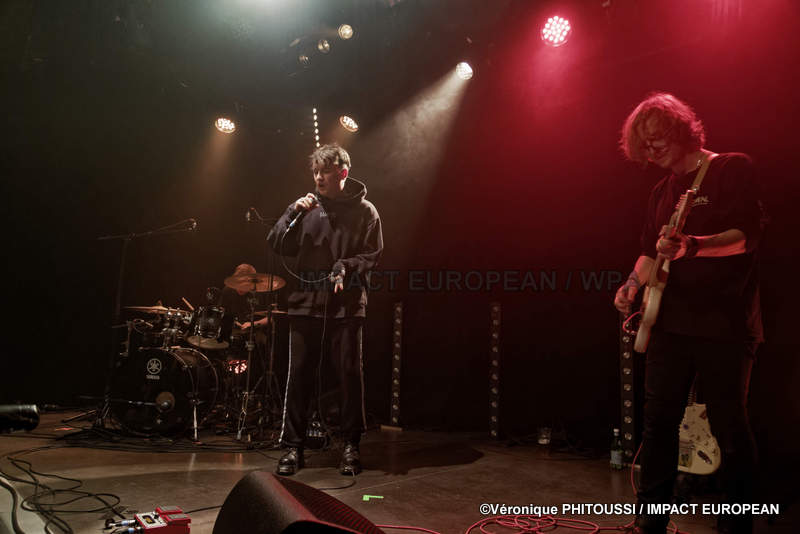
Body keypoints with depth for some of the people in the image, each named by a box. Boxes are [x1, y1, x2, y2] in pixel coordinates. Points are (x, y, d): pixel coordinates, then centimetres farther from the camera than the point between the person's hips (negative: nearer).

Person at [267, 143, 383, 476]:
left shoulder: (364, 211, 6)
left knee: (350, 375, 2)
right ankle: (292, 446, 15)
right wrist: (293, 213, -7)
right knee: (299, 375, 3)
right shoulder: (307, 206, 10)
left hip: (347, 305, -1)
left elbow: (373, 255, 2)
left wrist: (346, 267, -15)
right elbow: (277, 245, 6)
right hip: (306, 302, 2)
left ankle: (351, 446, 17)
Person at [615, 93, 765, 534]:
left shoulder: (734, 169, -2)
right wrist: (632, 285, 4)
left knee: (730, 427, 2)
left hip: (725, 326, -6)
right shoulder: (662, 191, 17)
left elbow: (745, 236, -13)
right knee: (658, 420, 8)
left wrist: (691, 246, -28)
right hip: (670, 323, 6)